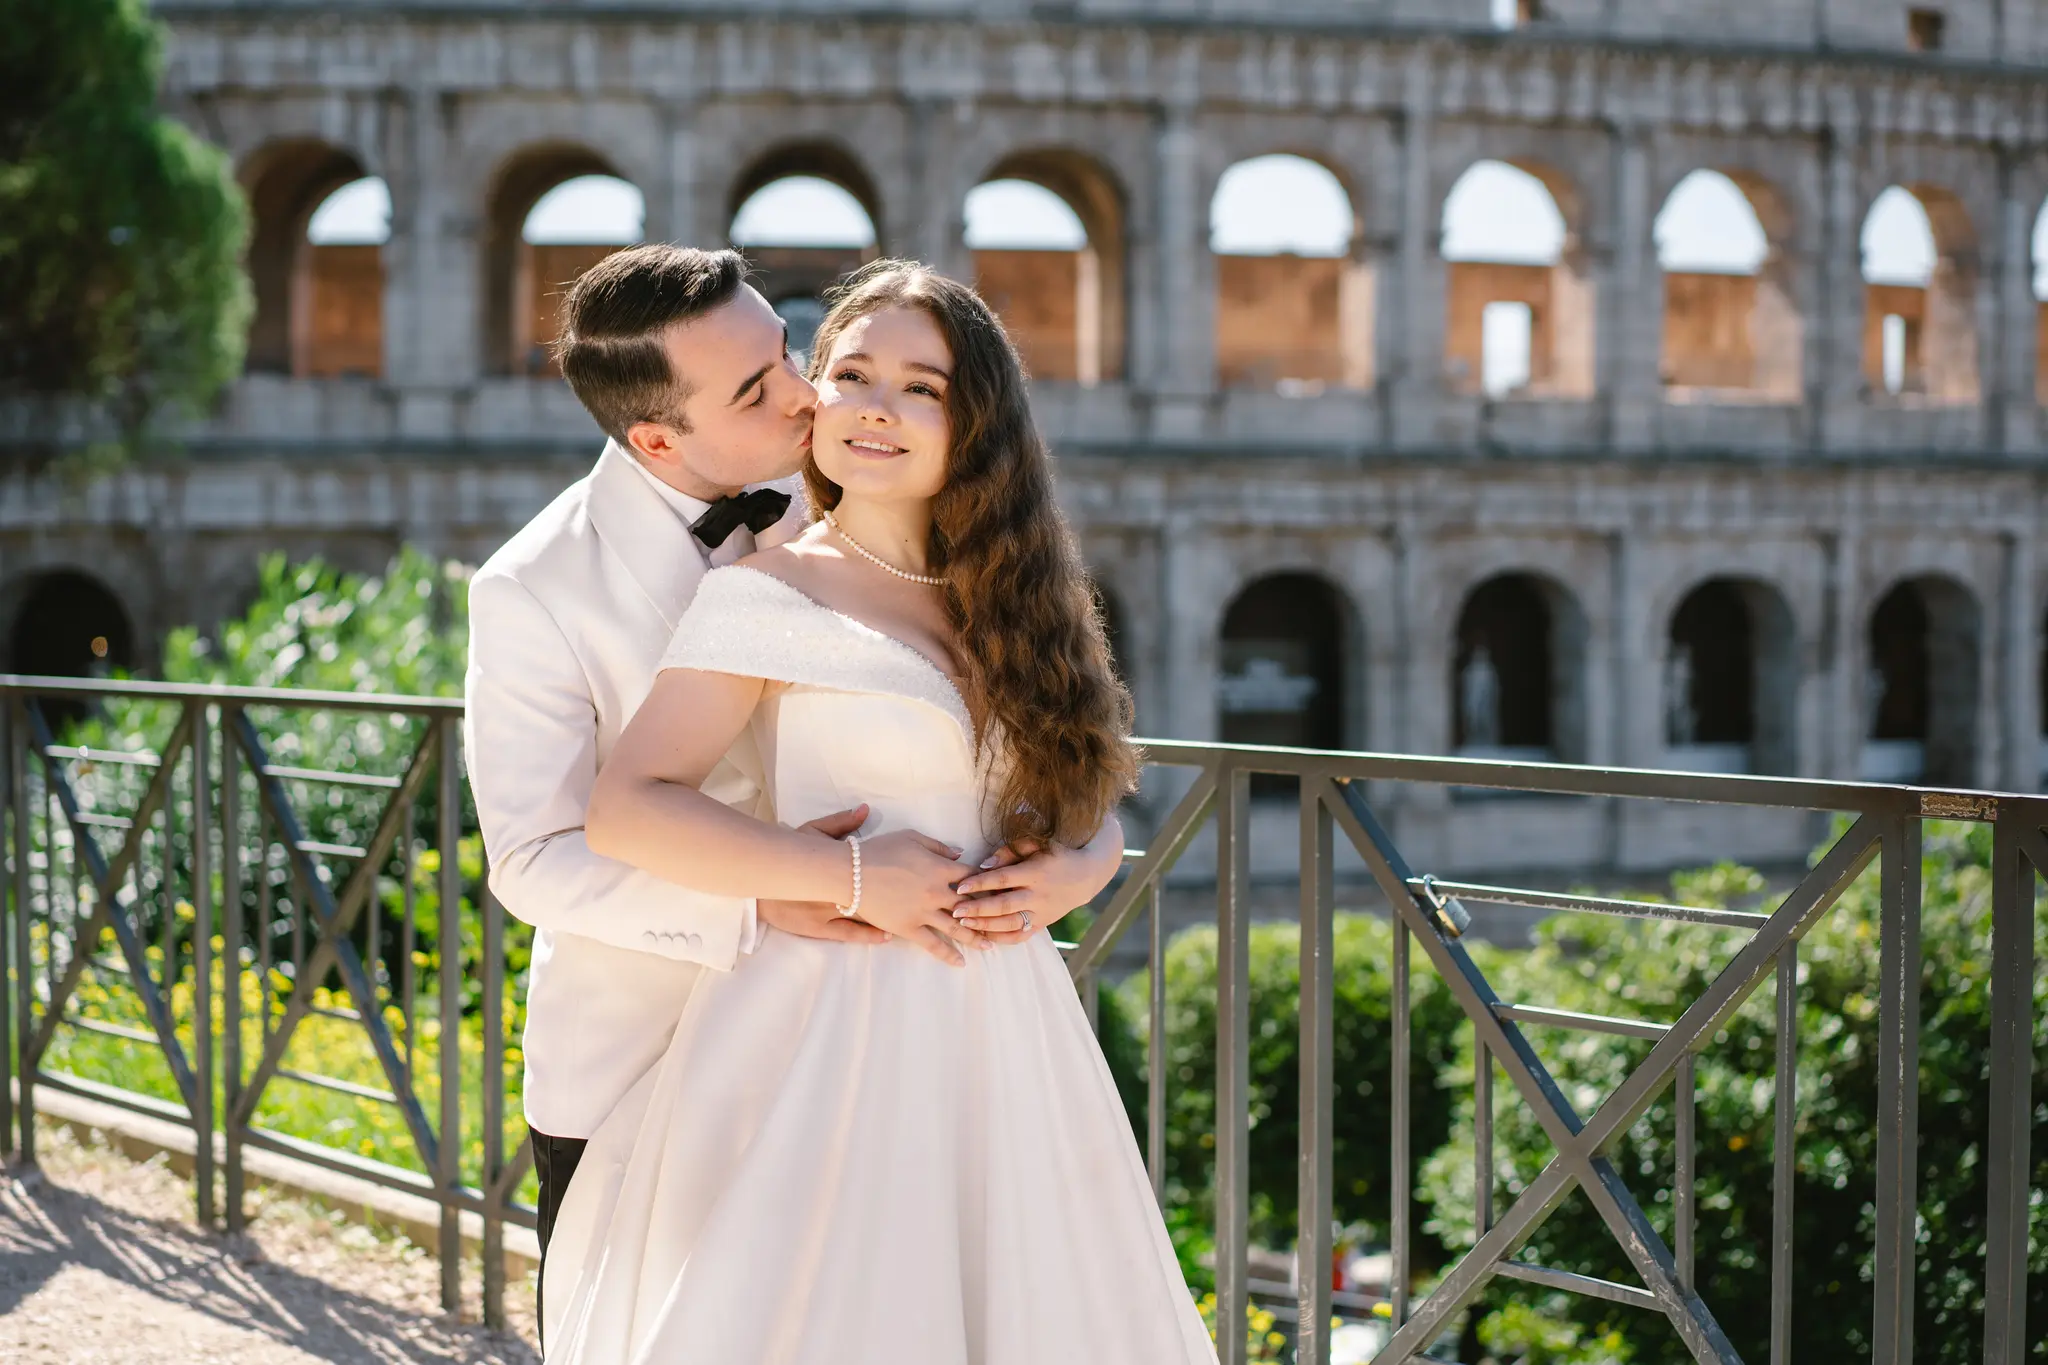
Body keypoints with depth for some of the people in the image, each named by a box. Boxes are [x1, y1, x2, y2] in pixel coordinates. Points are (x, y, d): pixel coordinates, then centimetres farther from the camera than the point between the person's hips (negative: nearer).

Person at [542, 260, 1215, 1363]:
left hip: (998, 1032, 6)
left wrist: (1055, 864, -3)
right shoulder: (769, 596, -7)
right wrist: (859, 879, -17)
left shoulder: (998, 599, 12)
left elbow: (1079, 794, 20)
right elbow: (625, 809, -15)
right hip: (838, 1031, -6)